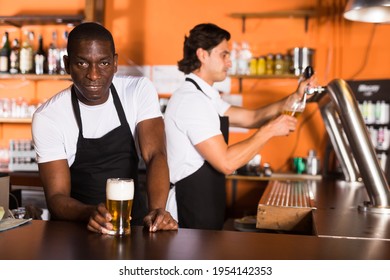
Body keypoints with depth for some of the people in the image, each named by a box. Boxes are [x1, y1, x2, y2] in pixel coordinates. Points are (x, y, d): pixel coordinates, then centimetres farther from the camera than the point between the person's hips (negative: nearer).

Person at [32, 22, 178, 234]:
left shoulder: (140, 90, -6)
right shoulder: (47, 117, -12)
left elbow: (155, 154, -15)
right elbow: (56, 197, -13)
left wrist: (156, 210, -33)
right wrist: (91, 213, -34)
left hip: (134, 220, 0)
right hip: (76, 226, 0)